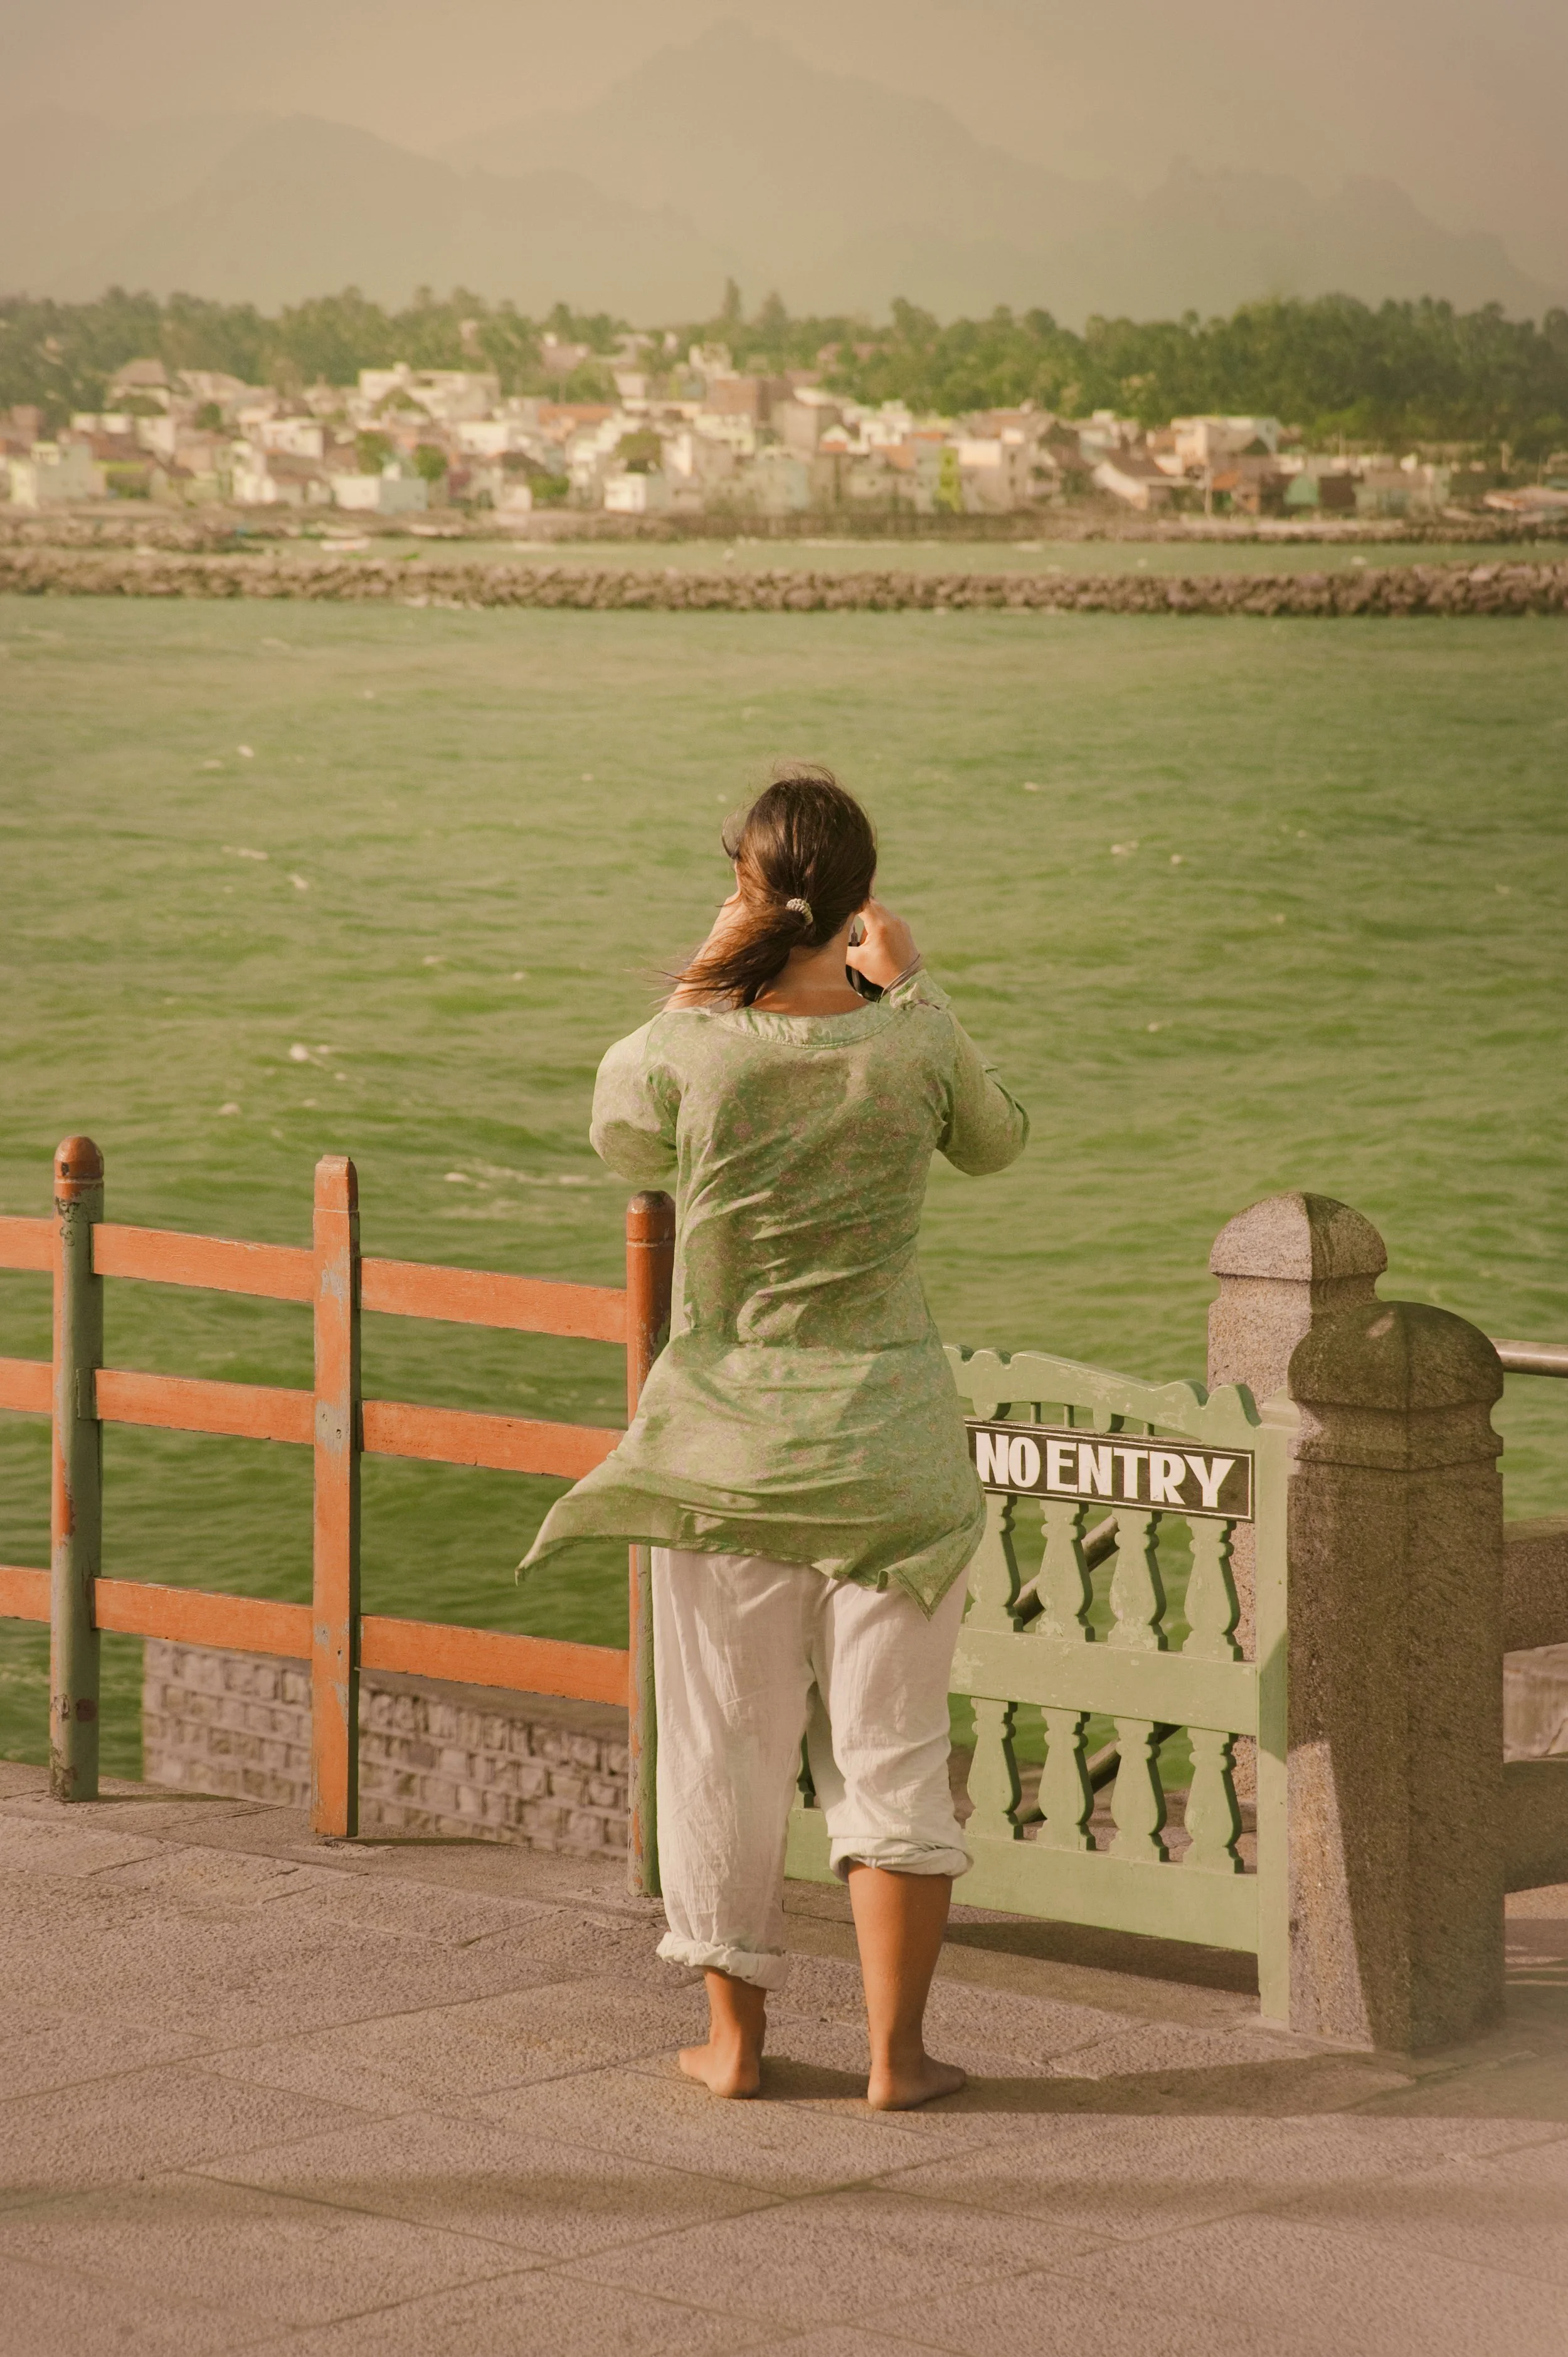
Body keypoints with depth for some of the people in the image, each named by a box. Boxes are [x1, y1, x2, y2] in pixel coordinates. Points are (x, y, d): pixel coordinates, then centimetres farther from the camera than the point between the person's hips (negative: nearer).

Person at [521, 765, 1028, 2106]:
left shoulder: (692, 1051, -14)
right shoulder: (912, 1043, -11)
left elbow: (622, 1139, 10)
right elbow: (997, 1142, 12)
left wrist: (701, 979, 11)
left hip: (727, 1432, 0)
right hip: (884, 1432, 0)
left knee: (726, 1747, 12)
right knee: (890, 1750, 7)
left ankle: (734, 2036, 20)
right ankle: (896, 2050, 8)